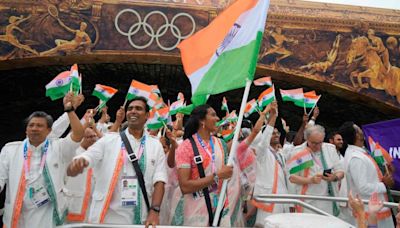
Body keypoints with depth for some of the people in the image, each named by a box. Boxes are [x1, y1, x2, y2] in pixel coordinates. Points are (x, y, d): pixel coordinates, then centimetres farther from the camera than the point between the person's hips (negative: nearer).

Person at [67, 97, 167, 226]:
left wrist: (154, 211, -14)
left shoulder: (156, 145, 4)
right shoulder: (108, 140, 0)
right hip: (106, 217, 0)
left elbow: (159, 181, -1)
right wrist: (77, 164, -28)